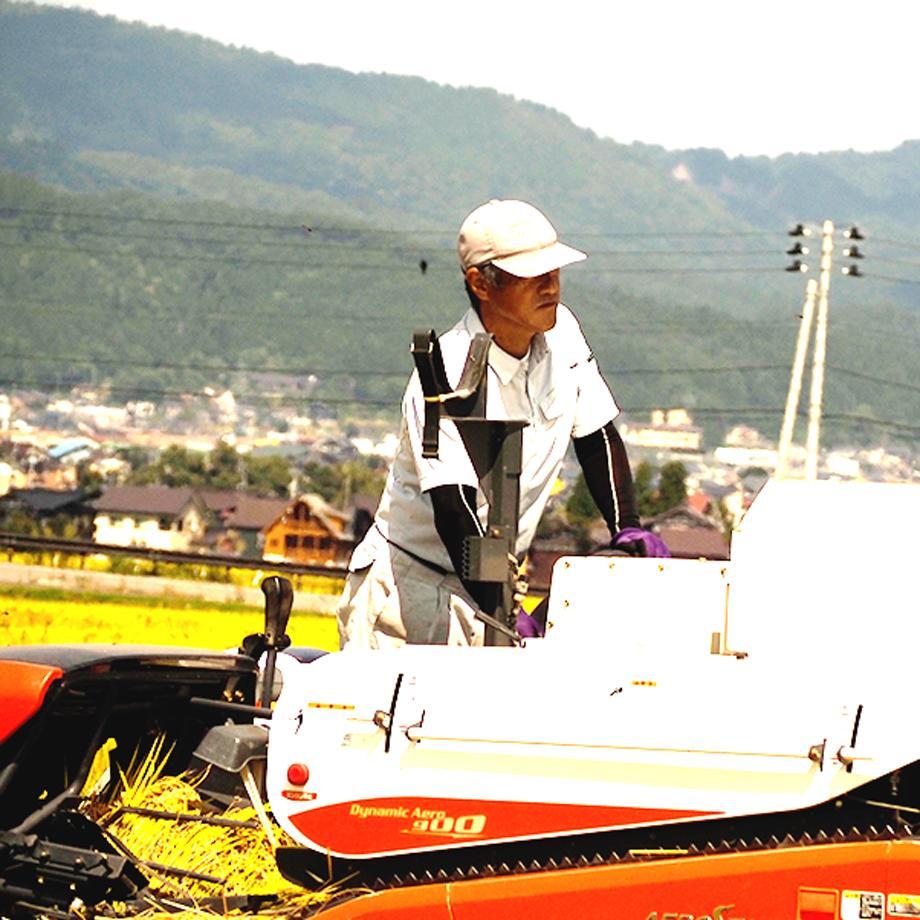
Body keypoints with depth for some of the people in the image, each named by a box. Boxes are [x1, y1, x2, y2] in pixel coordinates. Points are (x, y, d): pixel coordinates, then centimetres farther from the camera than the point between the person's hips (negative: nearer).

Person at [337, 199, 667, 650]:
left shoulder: (561, 331, 0)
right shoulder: (448, 379, -21)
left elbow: (596, 437, 11)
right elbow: (453, 510, -28)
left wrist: (626, 529, -3)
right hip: (406, 586, -6)